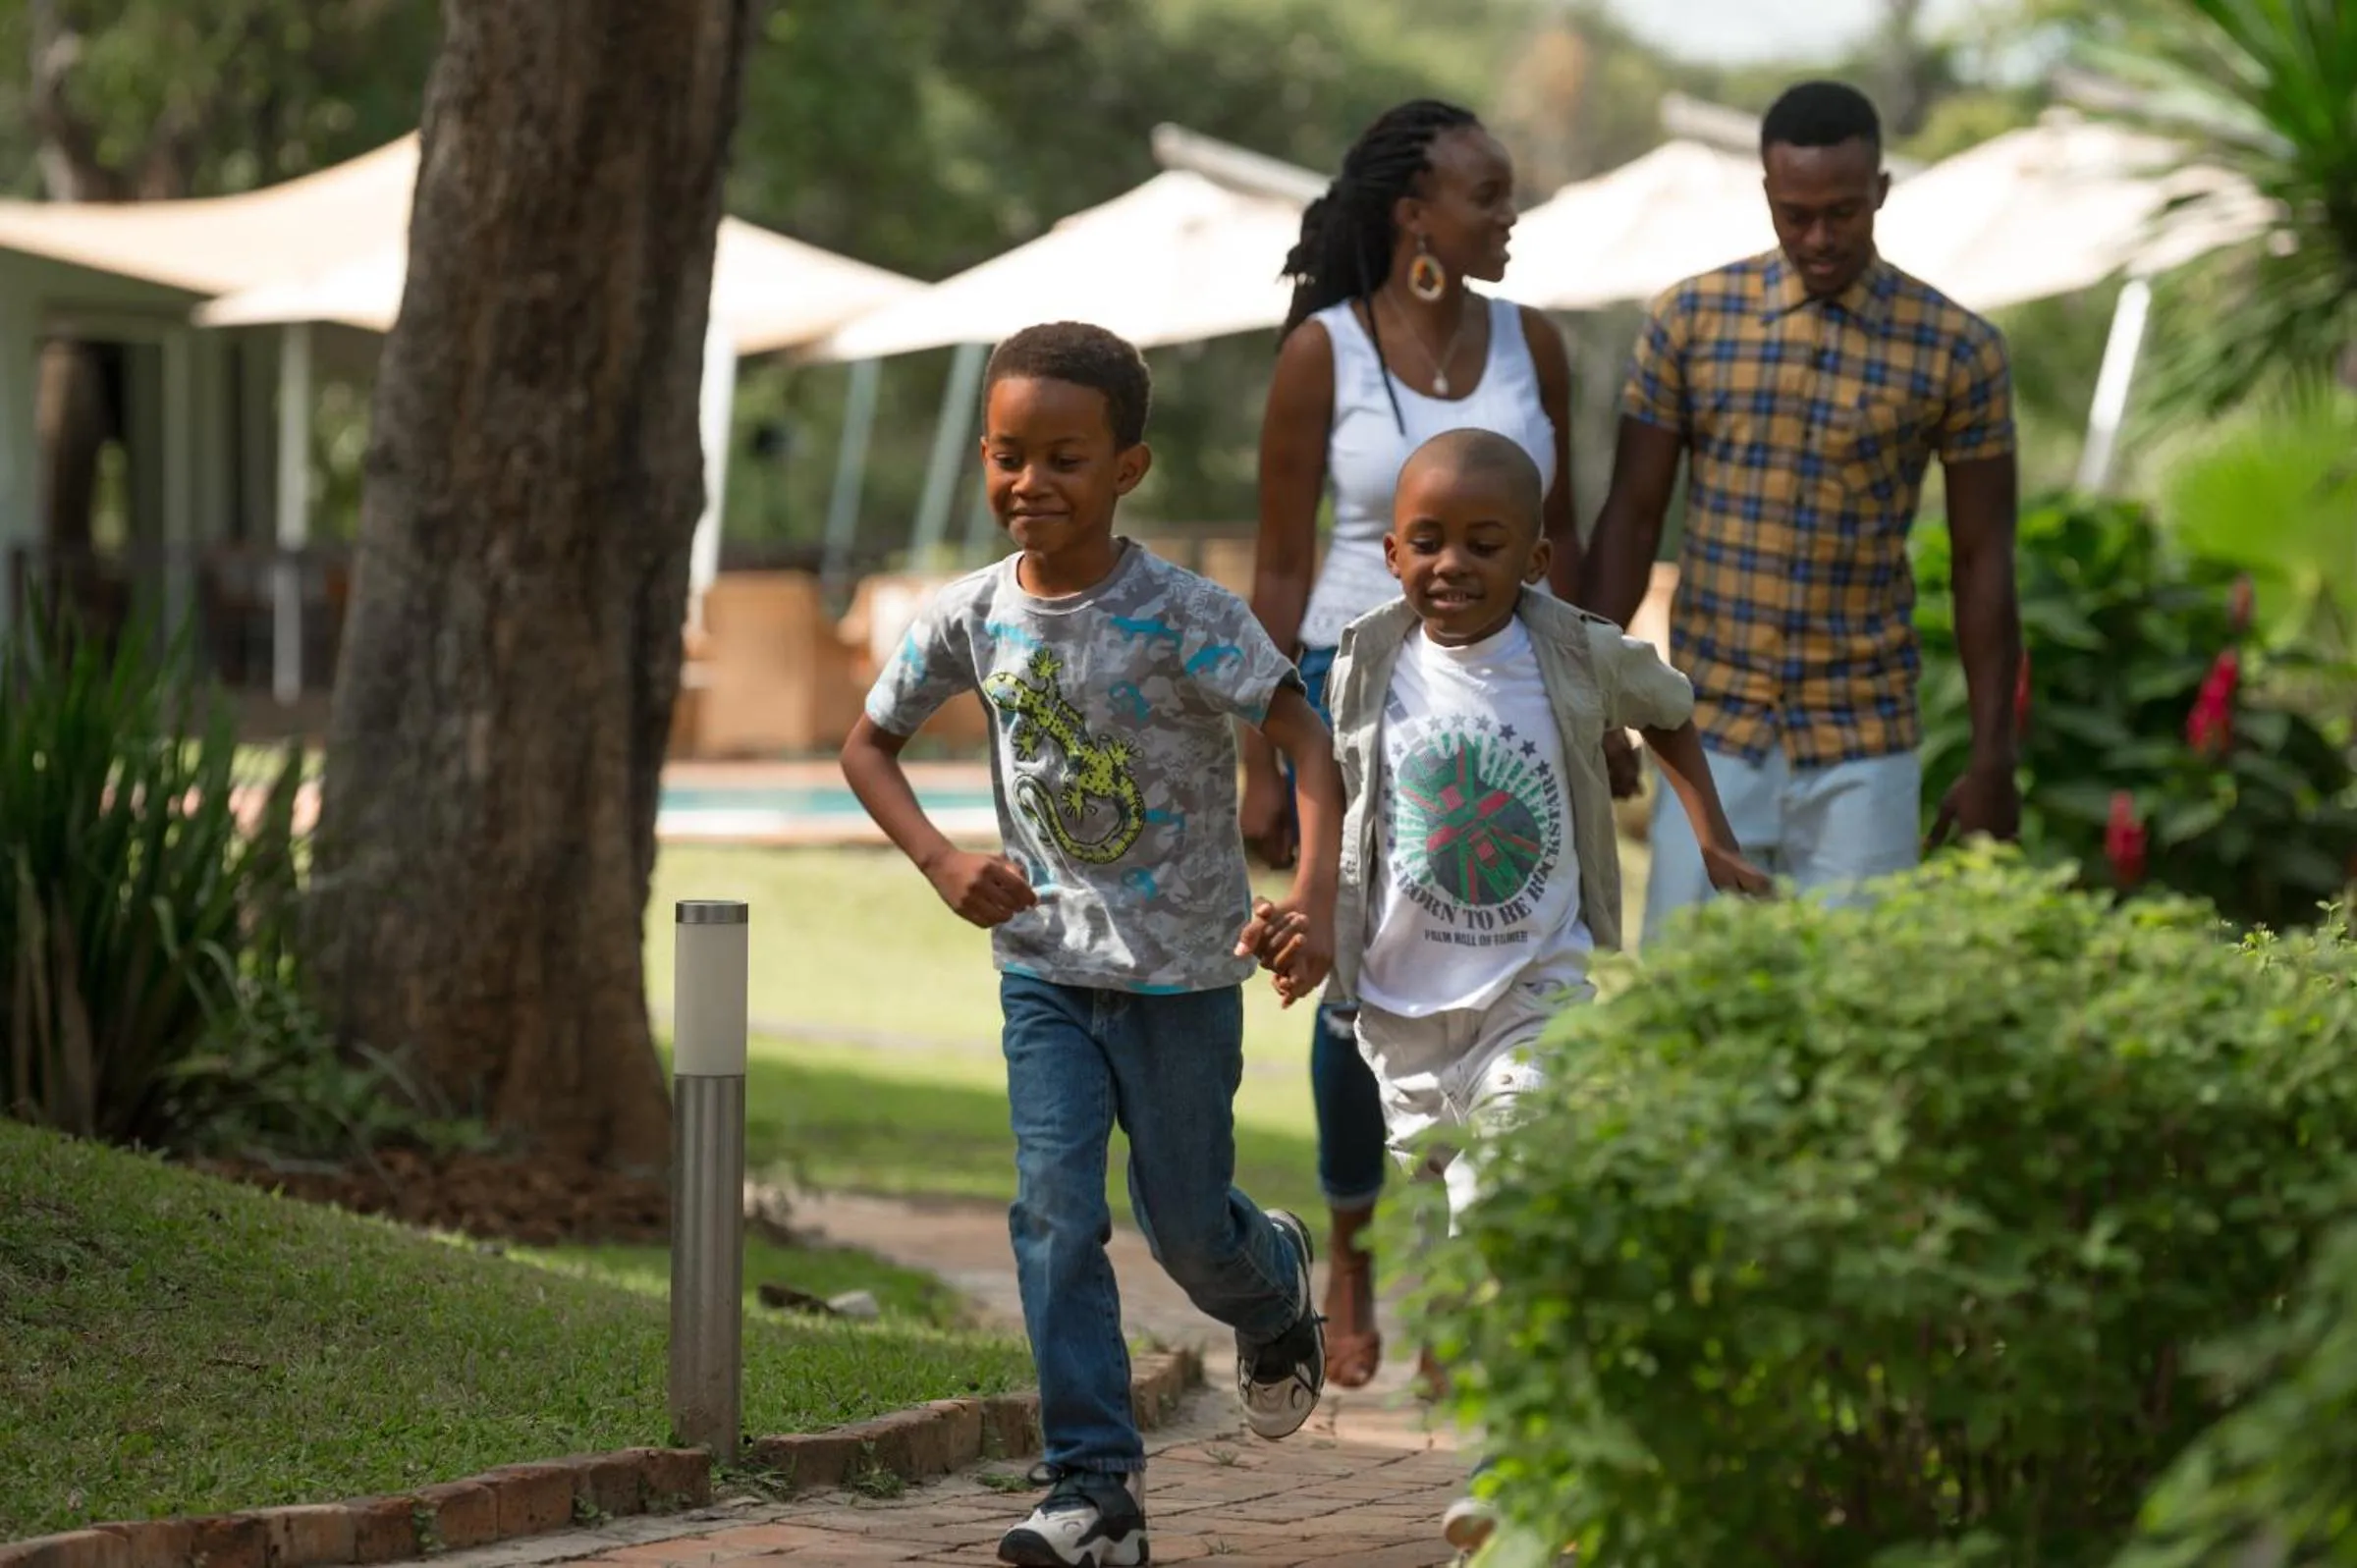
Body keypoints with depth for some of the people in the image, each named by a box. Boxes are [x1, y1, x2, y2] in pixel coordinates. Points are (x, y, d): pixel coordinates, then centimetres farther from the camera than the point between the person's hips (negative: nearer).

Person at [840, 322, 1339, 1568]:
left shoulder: (1183, 616, -18)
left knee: (1185, 1220, 8)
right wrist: (941, 862, -7)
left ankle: (1276, 1290, 45)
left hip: (1181, 964, -3)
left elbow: (1305, 737, -24)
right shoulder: (973, 616, -5)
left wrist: (1314, 891, -39)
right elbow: (869, 744, 10)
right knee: (1054, 1214, -8)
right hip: (1045, 962, 3)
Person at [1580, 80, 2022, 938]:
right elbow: (1630, 520, 4)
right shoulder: (1691, 319, 0)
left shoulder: (1956, 349, -3)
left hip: (1863, 748, -1)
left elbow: (1984, 560, 1)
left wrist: (1993, 760, 0)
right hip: (1710, 736, 1)